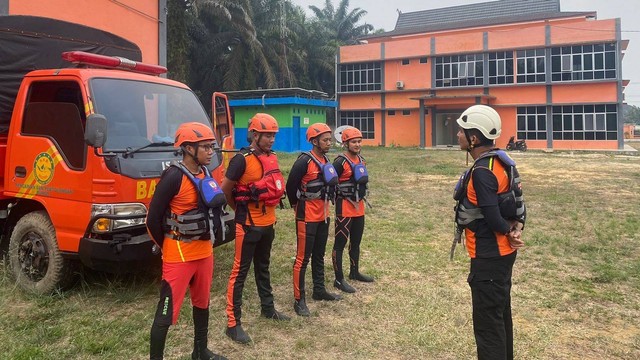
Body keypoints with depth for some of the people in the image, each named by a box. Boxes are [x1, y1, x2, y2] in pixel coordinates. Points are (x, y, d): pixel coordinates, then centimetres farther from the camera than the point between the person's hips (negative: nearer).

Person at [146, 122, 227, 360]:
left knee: (202, 303, 21)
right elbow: (153, 219, -16)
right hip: (179, 256, -8)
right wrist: (166, 247, -3)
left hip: (204, 251, 8)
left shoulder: (206, 174, 4)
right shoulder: (173, 176, -19)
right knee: (167, 313, -1)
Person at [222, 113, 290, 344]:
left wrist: (268, 209, 13)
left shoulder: (272, 157, 5)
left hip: (268, 222, 7)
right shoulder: (242, 159, -17)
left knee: (263, 267, 21)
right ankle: (233, 323, 7)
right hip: (249, 225, -7)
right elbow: (225, 189, -10)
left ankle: (268, 308, 37)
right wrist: (240, 209, 4)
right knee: (240, 271, 0)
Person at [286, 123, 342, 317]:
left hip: (323, 215, 8)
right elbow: (290, 186, -14)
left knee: (319, 255, 19)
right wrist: (298, 206, 1)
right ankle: (299, 299, 6)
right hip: (307, 217, -8)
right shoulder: (304, 161, -17)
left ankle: (319, 290, 32)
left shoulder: (325, 160, 9)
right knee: (303, 257, -2)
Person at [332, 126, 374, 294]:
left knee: (356, 242, 19)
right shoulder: (340, 162, -15)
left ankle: (354, 272, 34)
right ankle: (339, 279, 6)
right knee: (340, 244, -1)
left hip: (359, 207, 8)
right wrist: (340, 196, -12)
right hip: (345, 208, -8)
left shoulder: (361, 160, 10)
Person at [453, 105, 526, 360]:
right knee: (500, 314, 24)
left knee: (487, 322, 2)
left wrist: (508, 232, -5)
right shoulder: (500, 162, 6)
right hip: (501, 252, 10)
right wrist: (516, 228, -6)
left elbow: (492, 218, -24)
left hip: (489, 255, -10)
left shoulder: (482, 171, -24)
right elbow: (515, 202, 7)